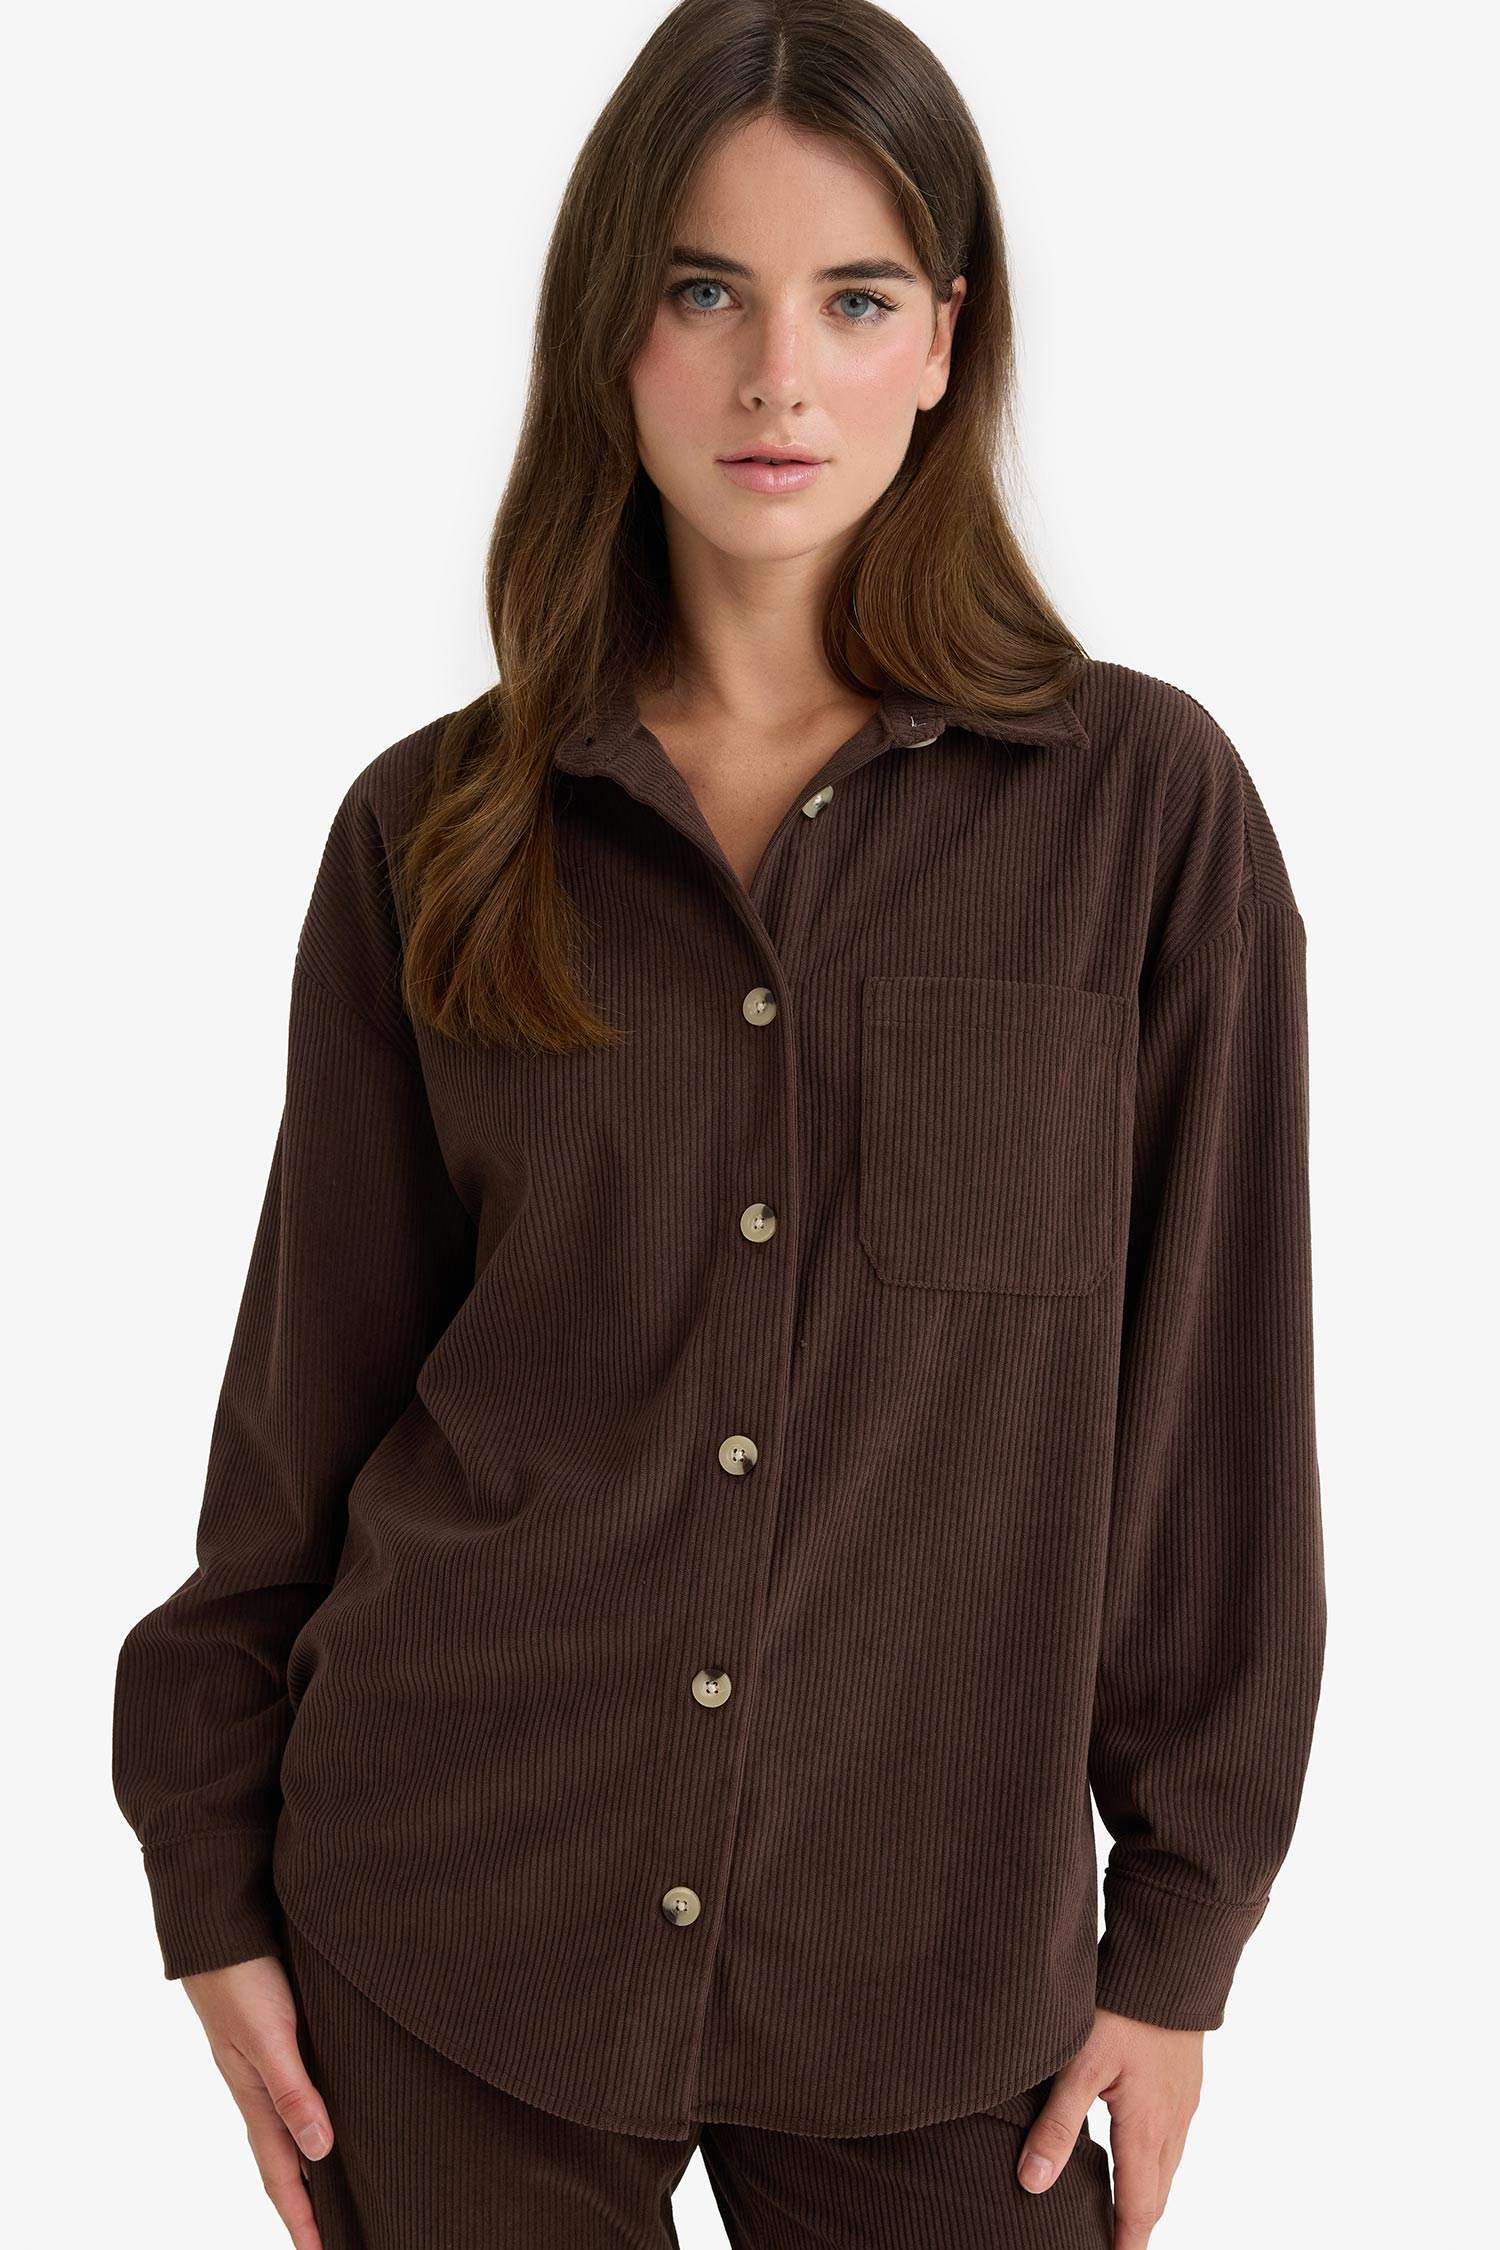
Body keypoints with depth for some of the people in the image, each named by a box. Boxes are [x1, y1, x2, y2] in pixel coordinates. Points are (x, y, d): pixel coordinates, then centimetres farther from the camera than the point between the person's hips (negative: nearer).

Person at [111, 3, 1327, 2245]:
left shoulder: (1146, 806, -5)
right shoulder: (433, 834, 0)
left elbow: (1215, 1389, -2)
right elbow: (309, 1380, 5)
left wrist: (1182, 1931, 0)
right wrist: (215, 1881, 7)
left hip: (937, 1966, -1)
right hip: (447, 1932, 1)